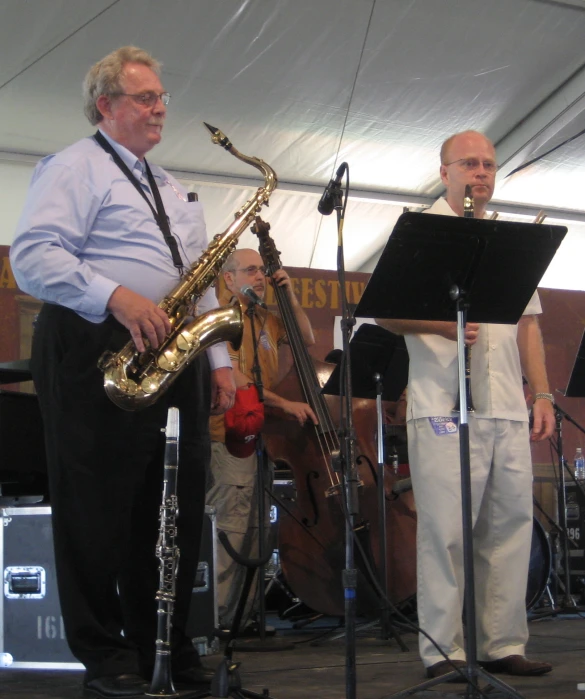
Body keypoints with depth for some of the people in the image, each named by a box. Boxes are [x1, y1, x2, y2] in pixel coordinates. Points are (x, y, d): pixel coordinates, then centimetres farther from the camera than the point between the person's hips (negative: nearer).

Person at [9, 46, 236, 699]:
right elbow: (33, 255, -14)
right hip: (95, 352, -7)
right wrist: (115, 297, -24)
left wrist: (219, 359, 13)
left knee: (176, 507, 8)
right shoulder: (75, 168, 0)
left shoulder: (174, 191, 26)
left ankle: (165, 643, 19)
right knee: (100, 505, -3)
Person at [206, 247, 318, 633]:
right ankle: (221, 616, -12)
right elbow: (233, 378, -16)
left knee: (257, 529, 8)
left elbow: (308, 339, 19)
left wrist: (291, 296, 8)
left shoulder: (266, 320, 19)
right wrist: (283, 403, -22)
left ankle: (246, 612, 13)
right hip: (231, 437, -8)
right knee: (233, 529, -13)